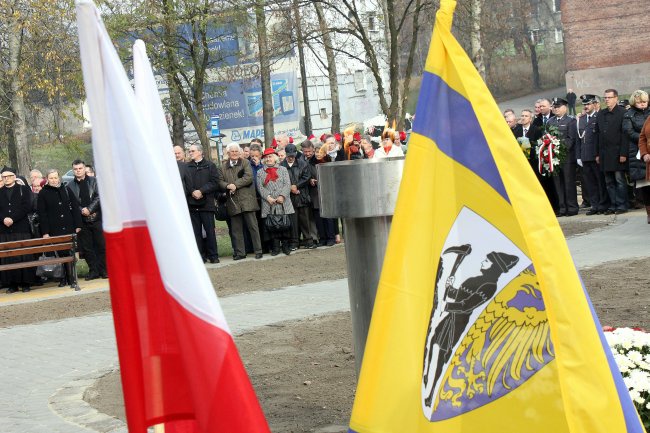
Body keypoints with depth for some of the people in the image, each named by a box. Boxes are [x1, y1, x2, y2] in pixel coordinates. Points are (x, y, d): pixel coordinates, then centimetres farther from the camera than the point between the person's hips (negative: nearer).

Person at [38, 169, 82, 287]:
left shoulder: (65, 190, 9)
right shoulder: (43, 194, 2)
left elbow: (75, 208, 10)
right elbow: (42, 214, 0)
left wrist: (78, 225, 3)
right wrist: (45, 232, -6)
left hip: (69, 228, 2)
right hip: (54, 230, -2)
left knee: (70, 253, 0)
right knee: (60, 254, -3)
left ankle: (71, 277, 6)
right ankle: (63, 278, 3)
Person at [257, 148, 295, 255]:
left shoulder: (283, 170, 12)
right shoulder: (260, 172, 12)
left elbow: (287, 184, 2)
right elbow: (260, 187, 3)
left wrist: (282, 196, -13)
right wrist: (267, 197, -12)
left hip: (283, 203, 0)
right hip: (269, 205, 0)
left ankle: (285, 245, 8)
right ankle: (275, 247, 5)